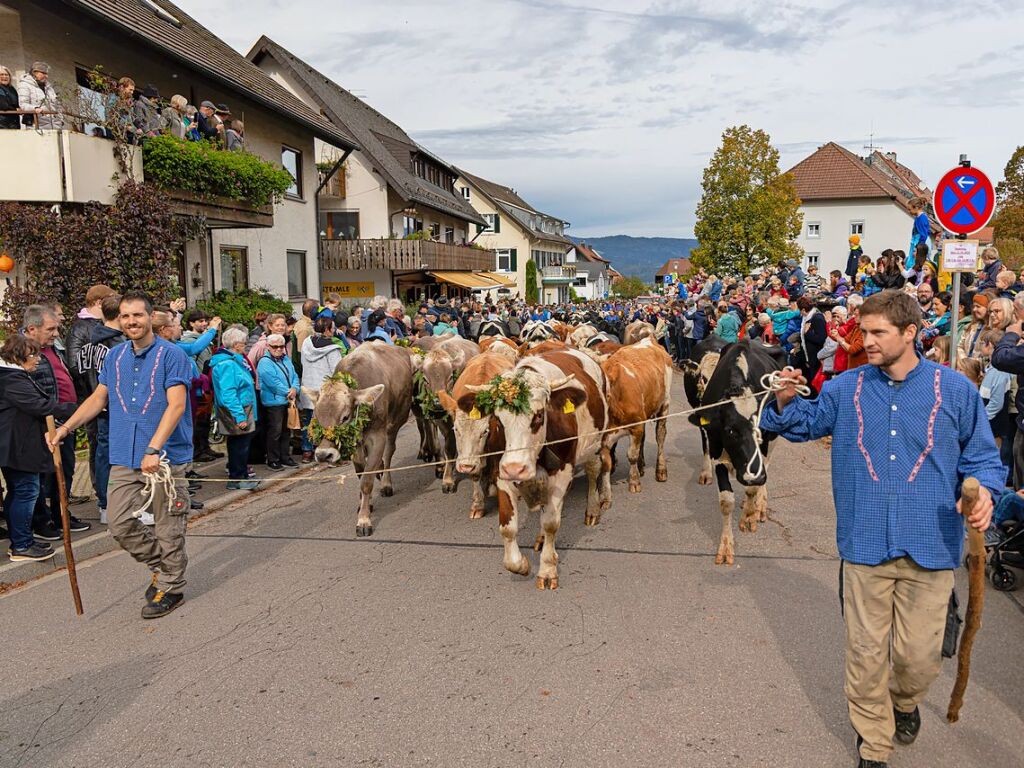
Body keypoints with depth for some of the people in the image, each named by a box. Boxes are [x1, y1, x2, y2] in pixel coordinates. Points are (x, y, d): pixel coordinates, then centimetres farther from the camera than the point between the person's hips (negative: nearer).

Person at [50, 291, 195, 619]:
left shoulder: (171, 354, -9)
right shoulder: (115, 356, 11)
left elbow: (176, 405, -18)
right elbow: (99, 398, 20)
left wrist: (153, 449, -26)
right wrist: (66, 427, 8)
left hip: (166, 456, -6)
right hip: (125, 457, 6)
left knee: (167, 527, 4)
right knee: (120, 524, 6)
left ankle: (170, 586, 20)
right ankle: (160, 564, 29)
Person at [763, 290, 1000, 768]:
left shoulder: (955, 390, -2)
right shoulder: (846, 390, 3)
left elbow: (981, 457, 5)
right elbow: (807, 424, 17)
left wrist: (984, 491, -16)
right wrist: (786, 402, -6)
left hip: (930, 548, -1)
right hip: (865, 546, 1)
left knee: (919, 655, 10)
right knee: (865, 654, 9)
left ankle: (905, 701, 45)